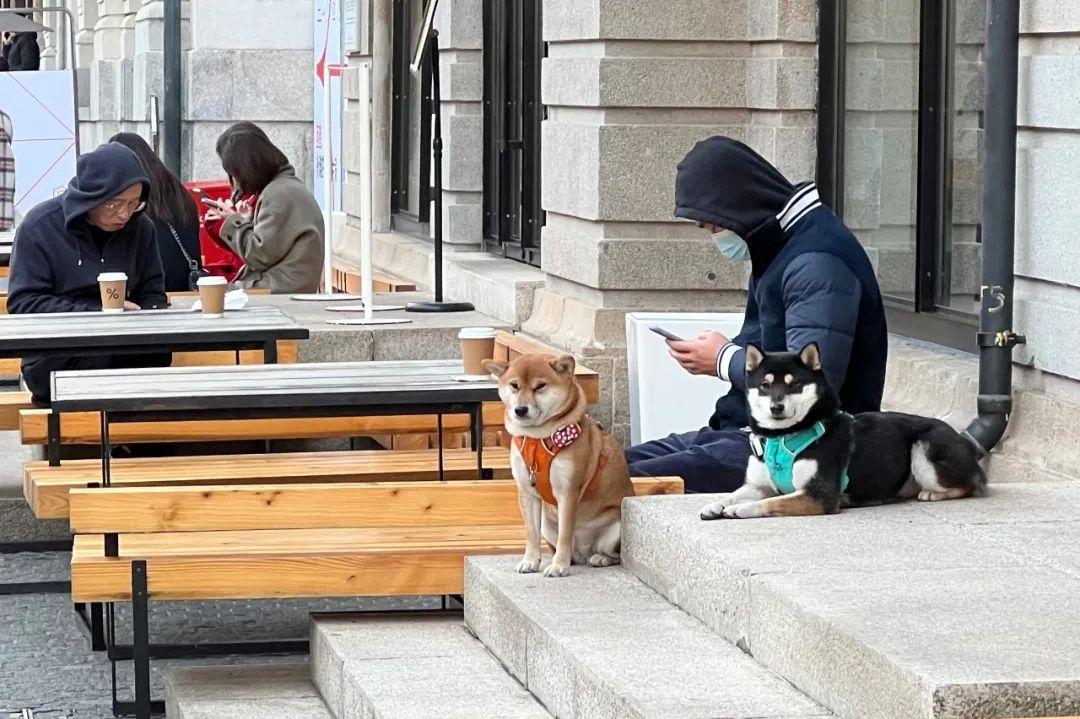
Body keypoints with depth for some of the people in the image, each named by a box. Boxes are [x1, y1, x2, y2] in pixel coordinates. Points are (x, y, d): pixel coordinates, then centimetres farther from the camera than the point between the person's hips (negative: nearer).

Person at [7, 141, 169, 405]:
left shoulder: (140, 227, 8)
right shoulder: (39, 227, -5)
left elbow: (153, 294, 16)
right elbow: (23, 304, -8)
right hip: (54, 361, -3)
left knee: (157, 350, -29)